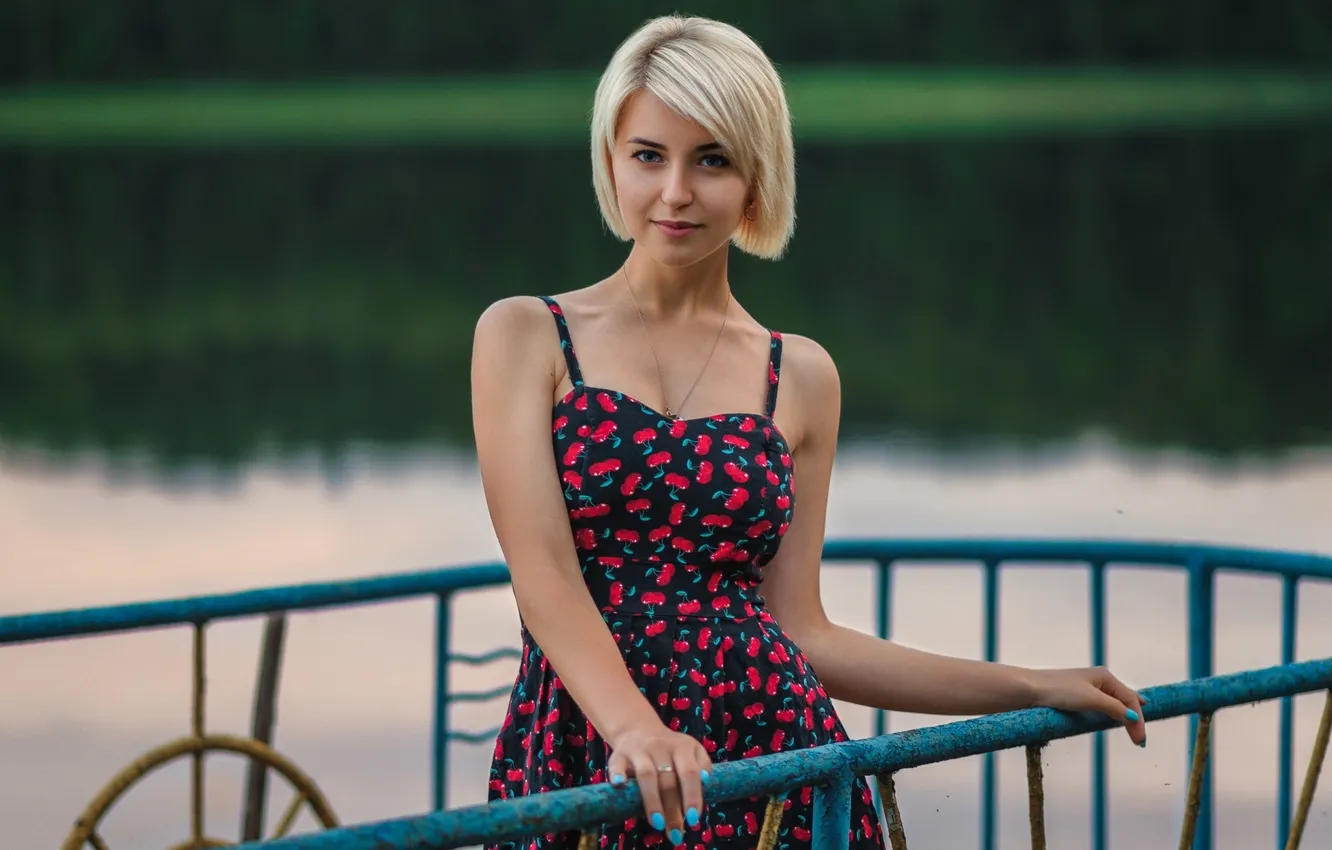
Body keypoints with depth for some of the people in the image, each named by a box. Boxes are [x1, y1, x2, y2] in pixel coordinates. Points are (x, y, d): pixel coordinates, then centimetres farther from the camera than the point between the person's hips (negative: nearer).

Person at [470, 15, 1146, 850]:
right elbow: (542, 571, -11)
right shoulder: (524, 336, 2)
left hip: (775, 755, 2)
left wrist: (1034, 688, 10)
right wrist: (634, 727, -28)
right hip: (582, 764, -2)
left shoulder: (801, 376, 10)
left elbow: (799, 630, 10)